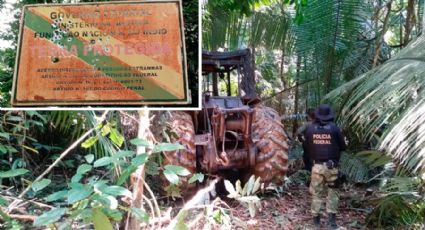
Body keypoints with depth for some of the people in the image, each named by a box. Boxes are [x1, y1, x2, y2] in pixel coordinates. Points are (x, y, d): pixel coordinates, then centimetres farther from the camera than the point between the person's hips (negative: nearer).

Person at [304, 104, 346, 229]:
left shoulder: (310, 128, -2)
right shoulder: (334, 128, -5)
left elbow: (307, 147, 7)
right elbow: (343, 146, 3)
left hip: (317, 165, 1)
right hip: (331, 166, -1)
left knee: (316, 193, 10)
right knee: (332, 192, 12)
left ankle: (316, 220, 16)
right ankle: (332, 220, 9)